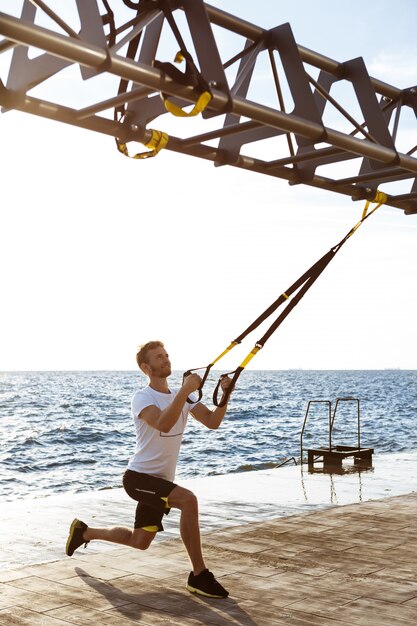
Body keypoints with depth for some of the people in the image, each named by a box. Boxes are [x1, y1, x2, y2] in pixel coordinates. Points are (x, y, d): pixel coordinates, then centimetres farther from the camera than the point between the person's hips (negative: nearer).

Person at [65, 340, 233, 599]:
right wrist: (185, 391, -40)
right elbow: (163, 424, -36)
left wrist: (224, 395, -21)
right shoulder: (142, 398, -15)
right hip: (139, 477, -8)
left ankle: (84, 532, 40)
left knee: (140, 542, 18)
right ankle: (199, 575, -24)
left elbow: (212, 422, -7)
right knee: (188, 500, -32)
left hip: (161, 481, 8)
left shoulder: (183, 396, 6)